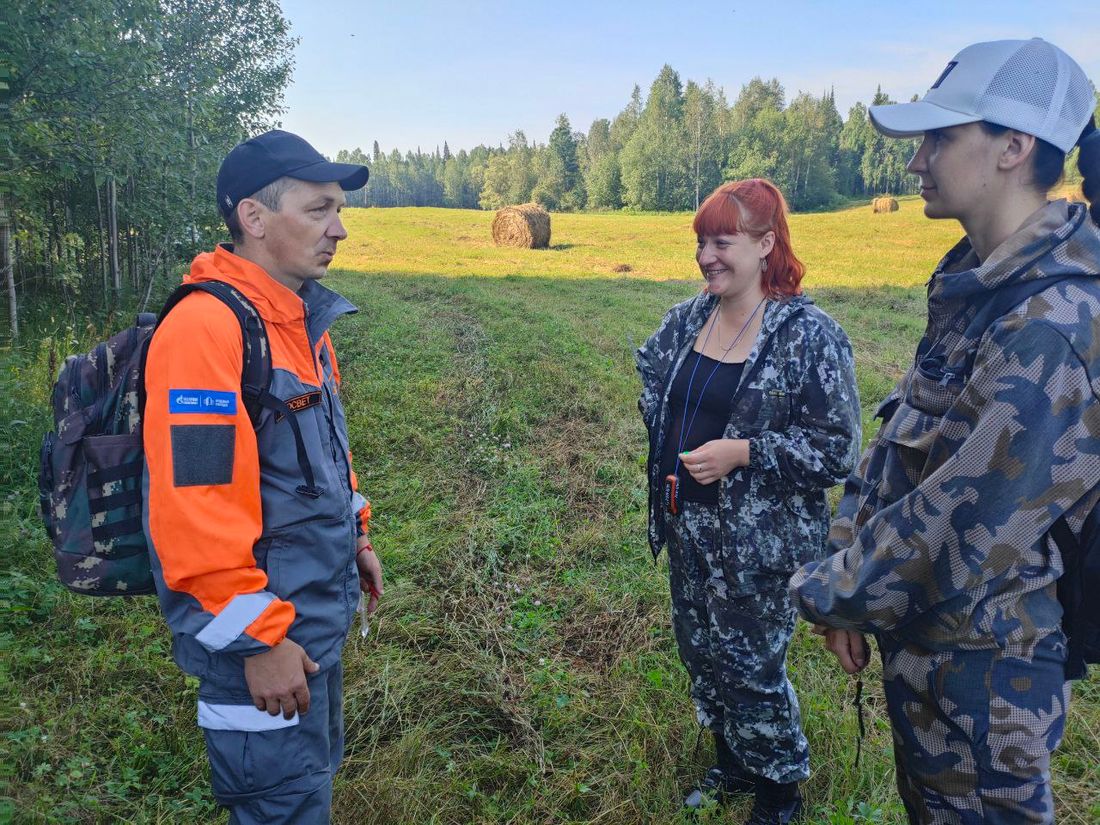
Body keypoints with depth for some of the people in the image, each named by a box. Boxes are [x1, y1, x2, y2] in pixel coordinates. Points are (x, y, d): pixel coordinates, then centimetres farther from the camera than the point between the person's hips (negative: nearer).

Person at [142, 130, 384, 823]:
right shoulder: (206, 329, -23)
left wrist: (357, 537, 20)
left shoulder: (303, 318, 7)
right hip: (260, 632, -9)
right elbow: (195, 506, -26)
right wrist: (259, 640, -22)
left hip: (320, 617, 9)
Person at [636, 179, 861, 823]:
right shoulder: (687, 319, 2)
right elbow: (652, 376, 22)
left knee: (752, 671, 7)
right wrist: (666, 444, 7)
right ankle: (732, 765, 46)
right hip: (688, 529, 7)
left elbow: (838, 451, -17)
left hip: (760, 544, -6)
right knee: (700, 651, 20)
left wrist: (742, 452, -24)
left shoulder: (810, 336, -17)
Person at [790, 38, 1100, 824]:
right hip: (921, 637, 8)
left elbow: (965, 529, -30)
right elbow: (896, 440, 5)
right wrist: (848, 582, 1)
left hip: (979, 662, -8)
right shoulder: (980, 284, 2)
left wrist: (825, 591, -16)